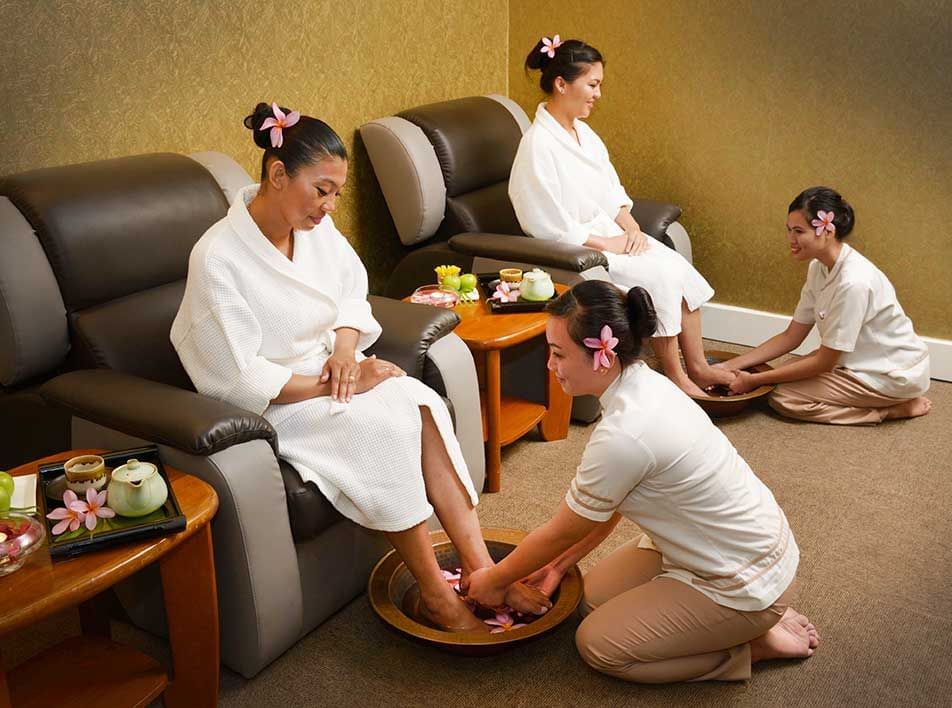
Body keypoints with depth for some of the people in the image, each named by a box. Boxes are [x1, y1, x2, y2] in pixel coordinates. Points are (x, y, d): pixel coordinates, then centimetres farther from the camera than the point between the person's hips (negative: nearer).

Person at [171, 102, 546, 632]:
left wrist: (345, 350, -9)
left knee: (422, 404, -22)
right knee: (385, 424, -29)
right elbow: (243, 380, -20)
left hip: (327, 367, 6)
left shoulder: (316, 226, -1)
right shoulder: (218, 258, -20)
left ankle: (478, 565, -19)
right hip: (271, 403, -6)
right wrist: (329, 386, -21)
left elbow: (353, 296, 11)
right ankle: (435, 592, -17)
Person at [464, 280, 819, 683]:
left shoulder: (624, 435, -33)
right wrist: (558, 566, 11)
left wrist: (494, 580, -1)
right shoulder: (640, 382, -6)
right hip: (747, 541, 9)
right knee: (597, 595, 15)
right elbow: (606, 508, 6)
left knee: (597, 643, -2)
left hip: (746, 581, -9)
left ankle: (754, 643, 5)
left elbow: (562, 531, -17)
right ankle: (756, 614, 16)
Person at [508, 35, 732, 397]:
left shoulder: (582, 131, 8)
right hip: (575, 249, -8)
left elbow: (613, 191, 14)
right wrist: (607, 244, -15)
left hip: (610, 234, 8)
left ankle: (697, 366, 7)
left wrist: (631, 227, -4)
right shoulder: (538, 144, -20)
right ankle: (675, 376, -2)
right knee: (659, 277, -19)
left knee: (681, 270, -6)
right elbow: (551, 227, -21)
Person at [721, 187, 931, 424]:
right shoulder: (819, 267, -3)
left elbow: (824, 362, -23)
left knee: (782, 397, -15)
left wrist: (754, 380, -18)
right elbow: (791, 337, 2)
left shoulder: (852, 282, -30)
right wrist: (730, 366, -6)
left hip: (894, 373, -9)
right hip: (862, 358, 9)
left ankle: (895, 409, -5)